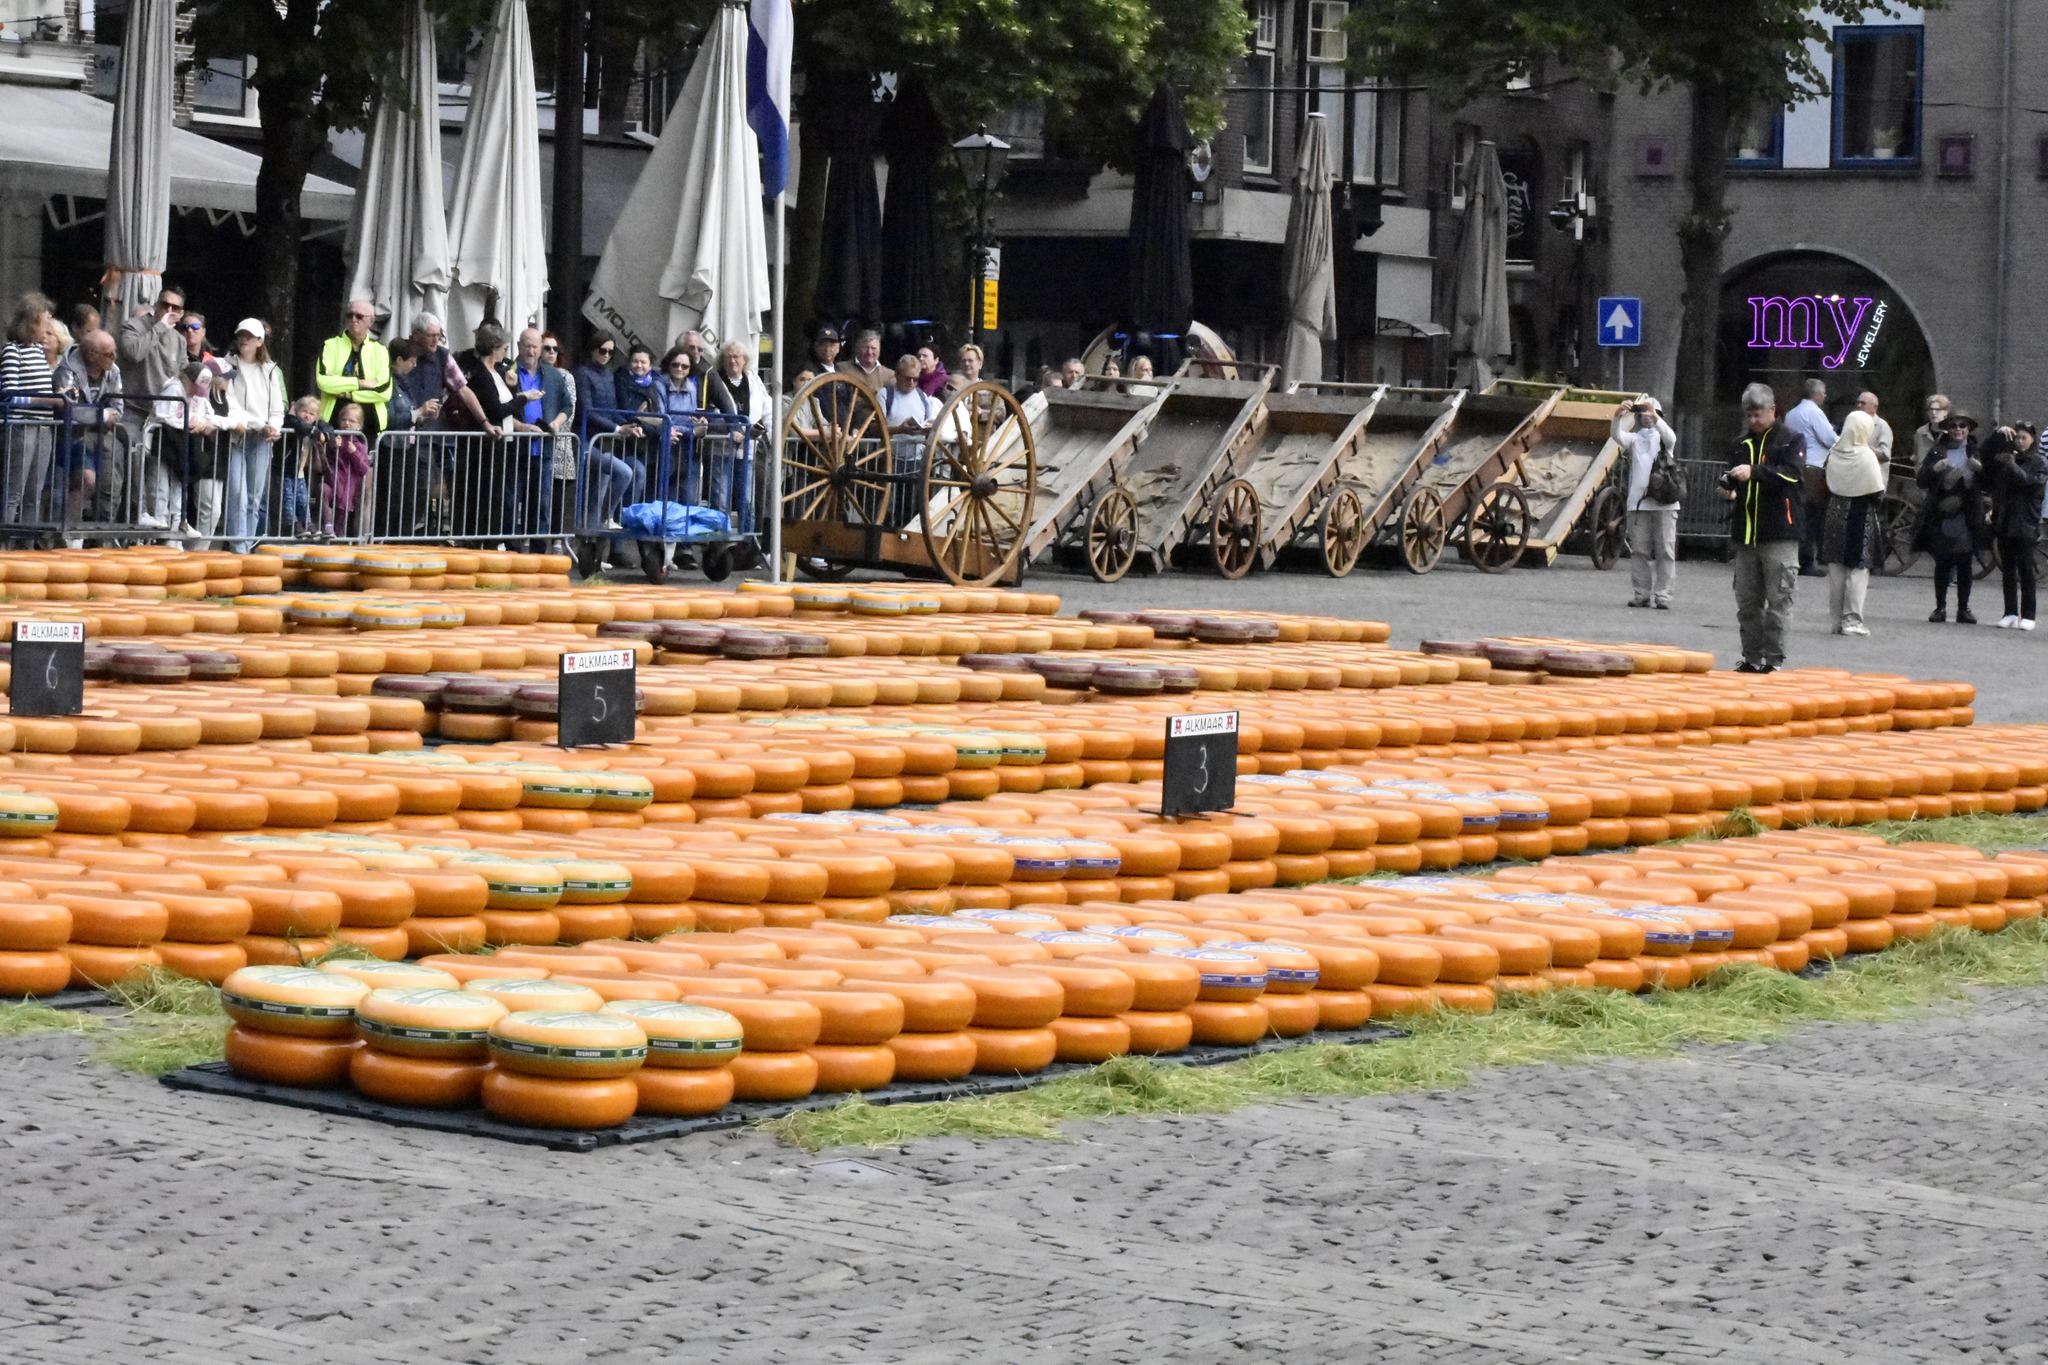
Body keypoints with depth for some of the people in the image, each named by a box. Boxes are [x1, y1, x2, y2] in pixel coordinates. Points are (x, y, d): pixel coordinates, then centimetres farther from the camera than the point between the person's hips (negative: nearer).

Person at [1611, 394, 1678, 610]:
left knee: (1665, 550, -4)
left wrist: (1655, 417, -30)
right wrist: (1618, 417, -26)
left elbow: (1670, 437, -13)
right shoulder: (1635, 438, 14)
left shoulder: (1662, 437, 11)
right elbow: (1618, 436, -6)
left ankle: (1663, 594, -4)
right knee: (1639, 550, 3)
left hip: (1664, 502, -2)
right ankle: (1642, 593, 8)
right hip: (1638, 501, 2)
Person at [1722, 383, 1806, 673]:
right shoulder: (1742, 445, 19)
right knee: (1747, 601, 7)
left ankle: (1773, 658, -4)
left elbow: (1793, 474, -13)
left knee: (1778, 600, -6)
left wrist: (1754, 472, -23)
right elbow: (1733, 479, 23)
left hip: (1779, 534, -6)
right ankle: (1752, 657, 13)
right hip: (1746, 534, 6)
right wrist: (1729, 488, -1)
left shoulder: (1790, 441, 2)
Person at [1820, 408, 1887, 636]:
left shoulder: (1833, 453, 0)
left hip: (1835, 513, 5)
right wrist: (1877, 499, 7)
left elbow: (1827, 485, 6)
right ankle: (1852, 619, -4)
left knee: (1836, 566, 9)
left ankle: (1837, 618, 12)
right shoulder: (1866, 456, -14)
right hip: (1860, 515, -5)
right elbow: (1877, 493, -12)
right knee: (1859, 567, 1)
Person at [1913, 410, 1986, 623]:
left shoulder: (1977, 452, 8)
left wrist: (1980, 468, -15)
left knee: (1965, 565, 2)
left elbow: (1987, 484, 4)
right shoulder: (1936, 451, 8)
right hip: (1941, 518, 0)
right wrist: (1935, 469, -16)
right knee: (1942, 564, 3)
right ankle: (1940, 607, 10)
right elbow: (1922, 481, 3)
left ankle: (1963, 609, 9)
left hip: (1967, 517, 0)